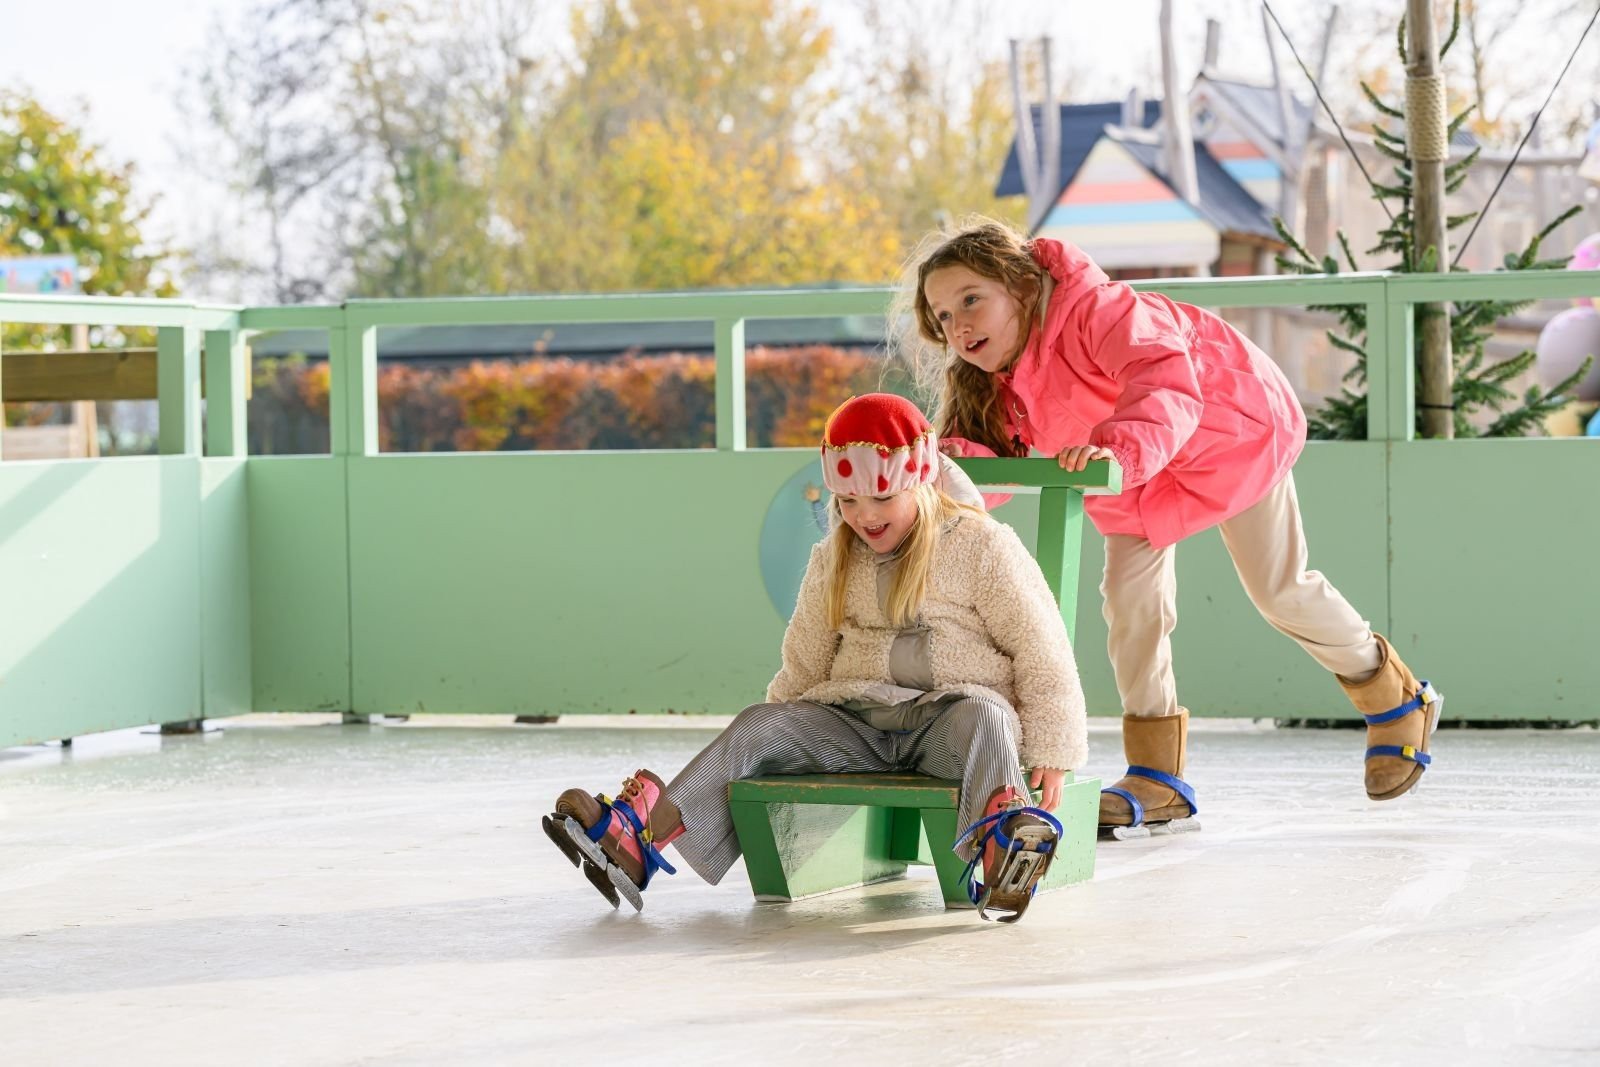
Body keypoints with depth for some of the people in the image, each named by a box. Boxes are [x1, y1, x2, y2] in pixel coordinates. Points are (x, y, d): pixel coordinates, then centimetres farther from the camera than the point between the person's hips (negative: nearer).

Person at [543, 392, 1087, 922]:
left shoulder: (981, 546, -1)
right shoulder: (833, 561, 14)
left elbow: (1038, 646, -2)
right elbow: (804, 662, 24)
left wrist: (1050, 748, -8)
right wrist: (778, 725, 16)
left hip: (949, 709, -4)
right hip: (857, 724, 4)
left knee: (984, 714, -39)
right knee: (757, 726, -18)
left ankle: (1000, 839, -69)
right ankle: (638, 838, -35)